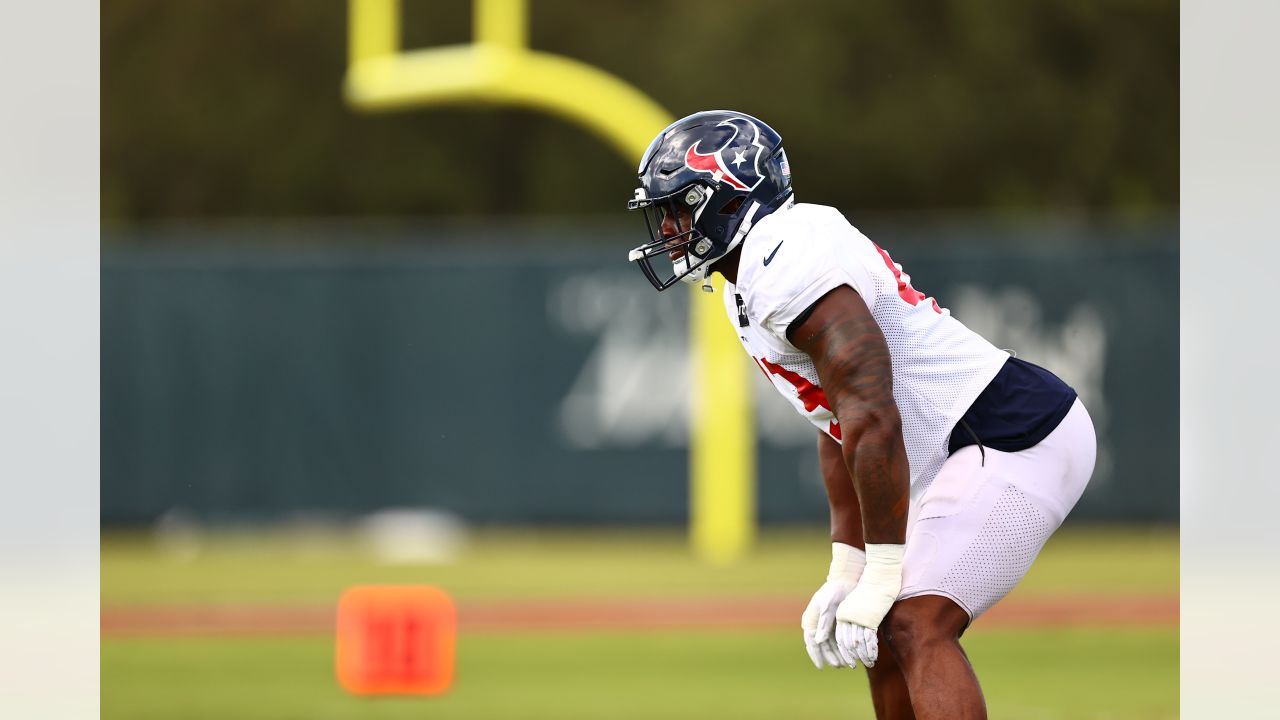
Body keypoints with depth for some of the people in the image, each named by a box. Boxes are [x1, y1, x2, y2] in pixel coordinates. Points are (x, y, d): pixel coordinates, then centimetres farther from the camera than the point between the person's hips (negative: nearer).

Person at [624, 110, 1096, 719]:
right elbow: (840, 432, 21)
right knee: (887, 638, 12)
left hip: (1015, 440, -11)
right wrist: (845, 572, 15)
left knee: (915, 628, -19)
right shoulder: (749, 284, 15)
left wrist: (880, 575, -21)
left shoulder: (784, 258, -19)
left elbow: (872, 420, -25)